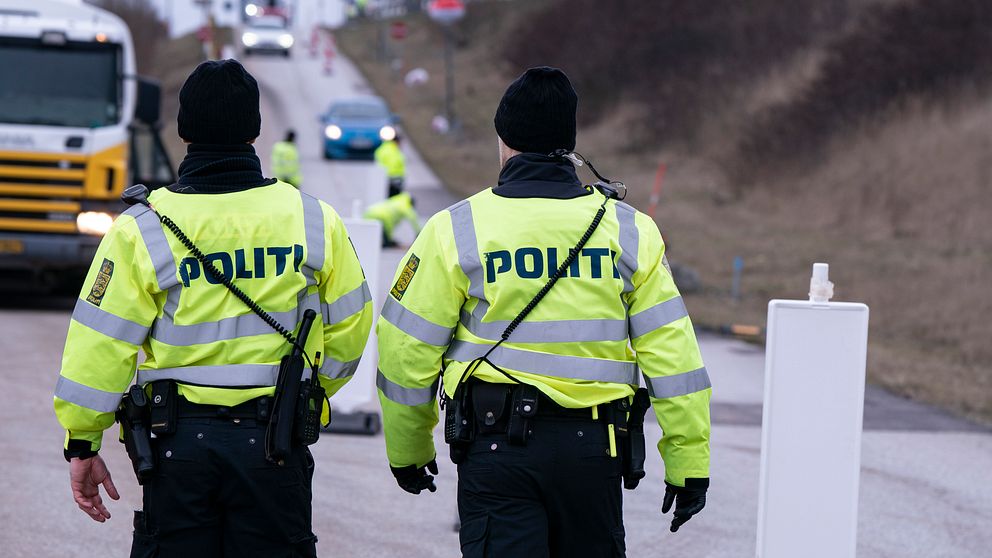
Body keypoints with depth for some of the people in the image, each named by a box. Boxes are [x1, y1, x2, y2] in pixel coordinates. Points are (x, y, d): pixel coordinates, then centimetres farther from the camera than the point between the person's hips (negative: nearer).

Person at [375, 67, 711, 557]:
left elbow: (407, 355, 1)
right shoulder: (629, 230, 3)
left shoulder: (456, 230, -2)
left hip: (498, 447, -2)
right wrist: (688, 462, 6)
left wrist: (407, 452, 16)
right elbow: (671, 354, 2)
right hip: (593, 446, 2)